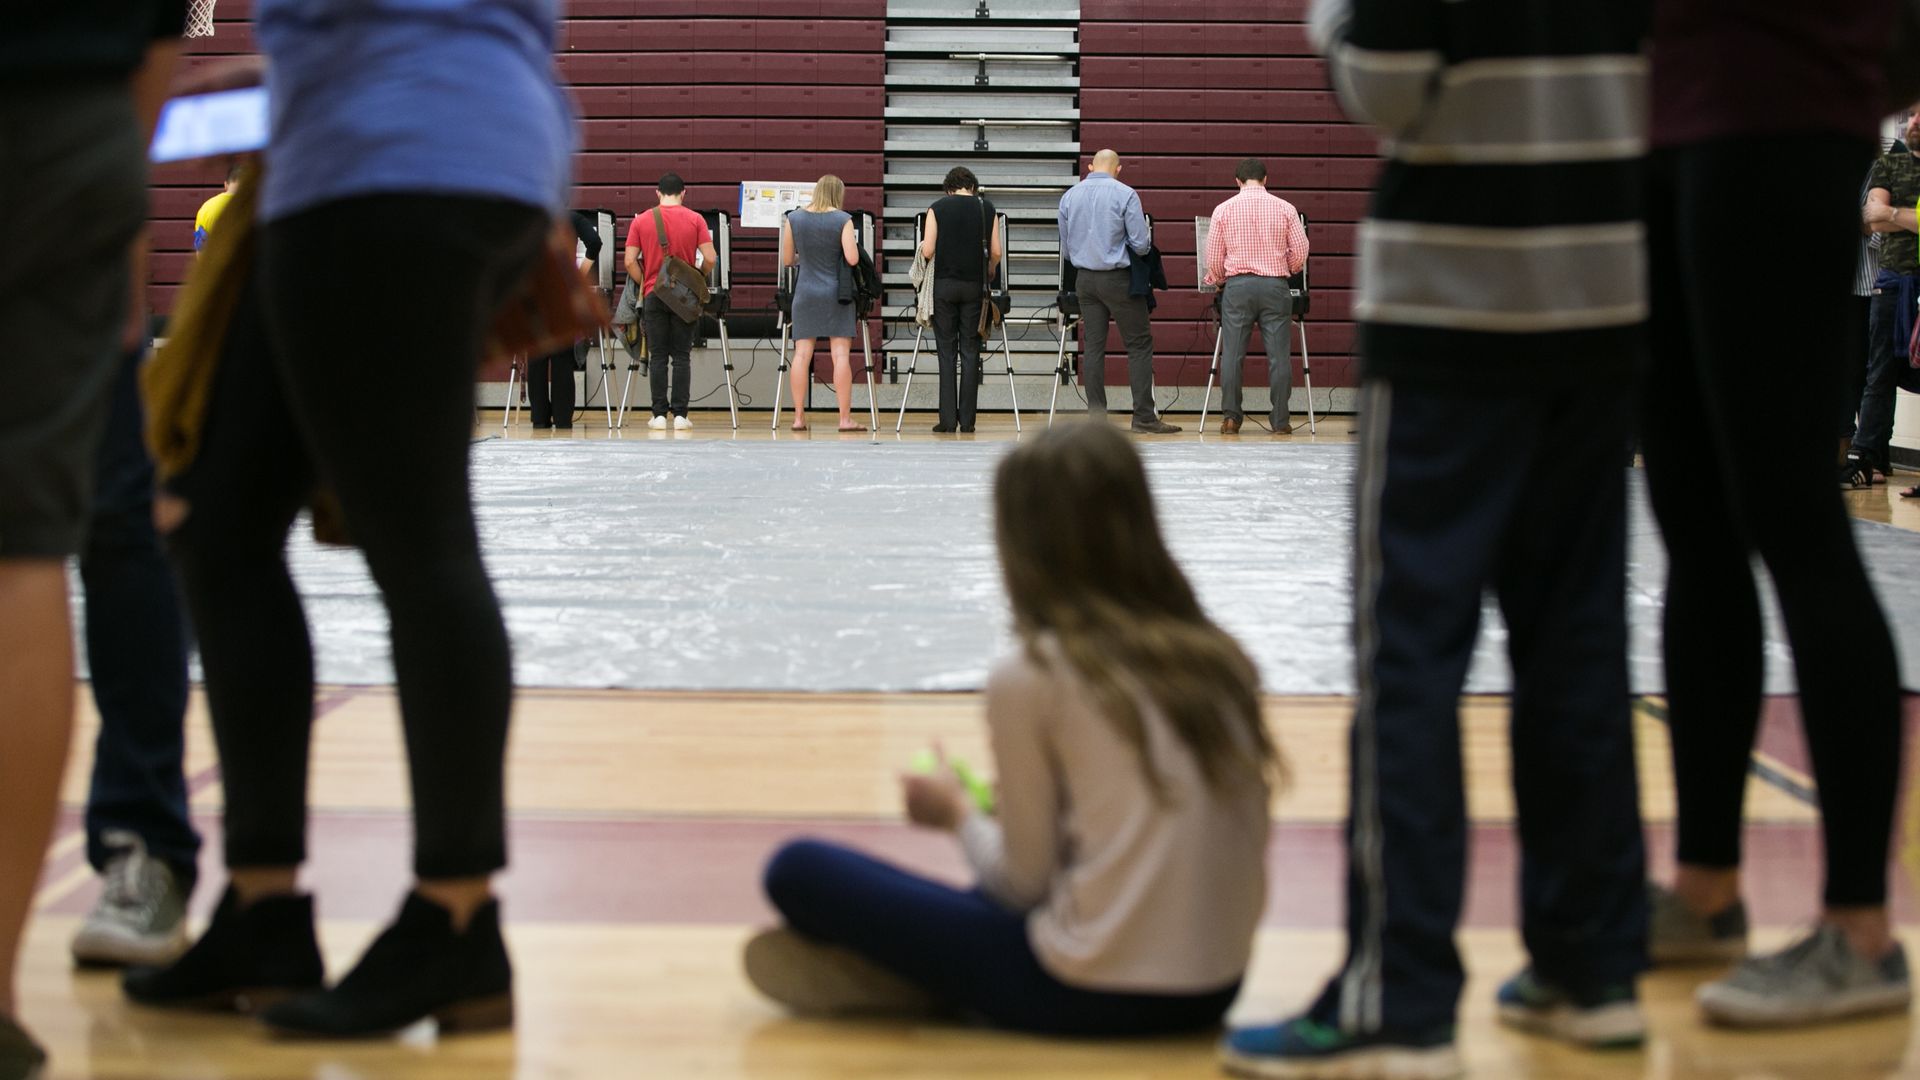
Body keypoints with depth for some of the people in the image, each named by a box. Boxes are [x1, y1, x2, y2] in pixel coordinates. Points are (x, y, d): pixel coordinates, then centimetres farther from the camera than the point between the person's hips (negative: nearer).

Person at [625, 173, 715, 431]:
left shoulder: (641, 221, 0)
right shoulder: (695, 220, -2)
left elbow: (630, 261, -5)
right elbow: (710, 259, -7)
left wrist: (645, 283, 9)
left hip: (653, 294, 0)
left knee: (657, 357, 4)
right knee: (681, 357, 3)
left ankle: (659, 414, 1)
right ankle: (679, 414, -1)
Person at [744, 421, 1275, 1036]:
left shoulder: (1028, 679, -9)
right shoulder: (1221, 659, 6)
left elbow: (1023, 881, -3)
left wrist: (957, 813, 16)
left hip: (1088, 997, -6)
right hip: (1214, 989, 6)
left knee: (798, 870, 0)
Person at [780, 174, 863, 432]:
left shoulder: (793, 218, 3)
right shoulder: (843, 220, -7)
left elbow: (787, 260, 7)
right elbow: (852, 259, -13)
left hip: (805, 292, 3)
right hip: (836, 294, -3)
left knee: (802, 354, 2)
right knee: (841, 355, -2)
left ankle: (799, 418, 2)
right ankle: (845, 418, -4)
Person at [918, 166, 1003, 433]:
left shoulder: (937, 208, -1)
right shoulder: (986, 208, 3)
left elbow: (928, 251, -6)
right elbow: (996, 253, 1)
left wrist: (922, 247, 17)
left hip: (944, 284, -1)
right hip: (974, 285, 1)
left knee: (947, 352, 3)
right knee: (970, 351, 4)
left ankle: (948, 419, -1)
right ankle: (967, 420, 2)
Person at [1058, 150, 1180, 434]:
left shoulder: (1069, 197, 5)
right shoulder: (1125, 195, -9)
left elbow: (1065, 248, 12)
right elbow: (1141, 245, -11)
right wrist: (1147, 239, 12)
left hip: (1085, 279, 5)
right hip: (1118, 279, -5)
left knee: (1093, 347, 7)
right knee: (1139, 345, 1)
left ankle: (1096, 417, 5)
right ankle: (1144, 416, -4)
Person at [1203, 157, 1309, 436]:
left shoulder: (1223, 210, 3)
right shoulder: (1284, 208, 3)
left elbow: (1213, 258, 5)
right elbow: (1300, 252, 3)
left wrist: (1216, 281, 24)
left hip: (1237, 286, 0)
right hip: (1275, 286, 0)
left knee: (1232, 354, 4)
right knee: (1278, 355, 1)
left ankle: (1231, 417, 2)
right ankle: (1280, 420, 1)